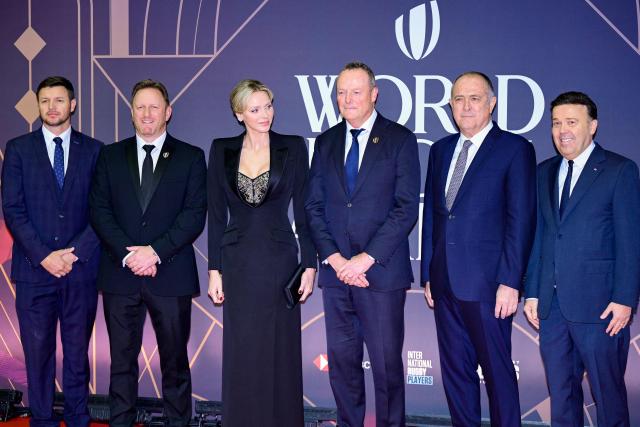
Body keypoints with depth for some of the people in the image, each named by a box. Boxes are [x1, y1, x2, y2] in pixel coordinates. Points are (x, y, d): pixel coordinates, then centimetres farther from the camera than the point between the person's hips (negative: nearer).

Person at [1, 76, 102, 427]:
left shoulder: (93, 150, 6)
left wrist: (75, 252, -9)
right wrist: (43, 255, -11)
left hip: (80, 269, 0)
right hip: (34, 268, 0)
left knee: (78, 349, 9)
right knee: (38, 349, 6)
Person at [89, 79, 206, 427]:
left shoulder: (190, 157, 5)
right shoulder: (111, 156, 11)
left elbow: (194, 215, -4)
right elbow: (99, 211, 4)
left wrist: (156, 251, -14)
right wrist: (127, 254, -10)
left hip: (170, 275, -2)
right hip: (120, 274, 2)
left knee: (175, 361, 6)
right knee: (122, 360, 7)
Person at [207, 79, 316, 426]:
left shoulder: (293, 148, 0)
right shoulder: (221, 150, 4)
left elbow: (303, 211, 1)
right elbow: (216, 214, 5)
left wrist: (309, 265, -3)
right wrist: (214, 270, 1)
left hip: (280, 261, -1)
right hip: (237, 264, 1)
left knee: (281, 355, 5)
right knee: (240, 356, 7)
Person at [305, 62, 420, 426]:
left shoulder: (400, 139, 0)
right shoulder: (326, 142, 12)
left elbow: (407, 207, -8)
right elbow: (314, 206, 9)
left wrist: (366, 258, -13)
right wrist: (334, 257, -5)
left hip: (382, 271, -4)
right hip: (336, 271, 4)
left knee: (387, 362, 2)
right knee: (341, 361, 9)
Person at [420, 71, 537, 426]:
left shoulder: (514, 148, -4)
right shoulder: (440, 149, 14)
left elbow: (521, 220, -9)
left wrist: (510, 282, -14)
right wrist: (428, 274, 10)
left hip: (487, 284, -6)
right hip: (445, 283, 6)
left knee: (497, 370, 3)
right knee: (455, 370, 13)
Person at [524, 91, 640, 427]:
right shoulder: (545, 171, 13)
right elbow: (538, 234, 12)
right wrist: (532, 292, 8)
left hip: (599, 304, -5)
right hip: (551, 303, 5)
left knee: (607, 391, 5)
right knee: (560, 391, 13)